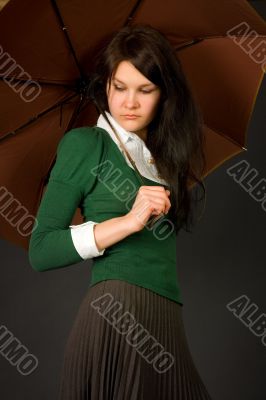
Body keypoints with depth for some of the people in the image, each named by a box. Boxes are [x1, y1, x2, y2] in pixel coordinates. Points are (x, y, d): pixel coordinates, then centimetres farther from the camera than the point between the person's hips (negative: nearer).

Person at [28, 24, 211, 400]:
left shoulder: (165, 157, 16)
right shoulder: (84, 144, -2)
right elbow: (40, 251, -8)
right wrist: (127, 221, -15)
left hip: (167, 323, 6)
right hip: (115, 315, -6)